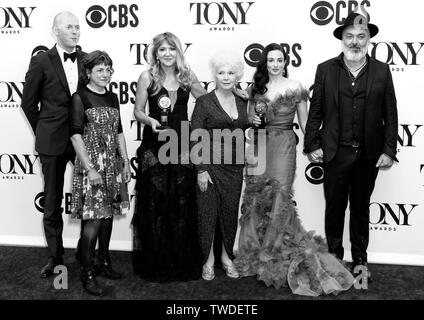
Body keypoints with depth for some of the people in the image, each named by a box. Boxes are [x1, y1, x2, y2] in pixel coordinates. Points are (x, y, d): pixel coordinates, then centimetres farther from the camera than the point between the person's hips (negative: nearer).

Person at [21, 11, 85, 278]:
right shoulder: (42, 62, -1)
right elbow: (29, 102, 5)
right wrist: (43, 133, 7)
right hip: (53, 142, -1)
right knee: (52, 202, 8)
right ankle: (55, 258, 22)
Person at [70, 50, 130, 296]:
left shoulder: (113, 98, 12)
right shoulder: (80, 97, -6)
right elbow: (76, 135, -11)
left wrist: (126, 162, 11)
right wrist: (90, 169, -16)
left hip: (113, 163, 6)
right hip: (91, 163, -6)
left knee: (108, 214, 11)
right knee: (95, 218, -7)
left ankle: (105, 262, 25)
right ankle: (87, 272, 5)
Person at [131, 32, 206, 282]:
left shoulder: (187, 76, 6)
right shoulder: (147, 77, 1)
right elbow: (138, 111, 4)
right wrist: (150, 120, -14)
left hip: (182, 146, 2)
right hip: (155, 147, -1)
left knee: (183, 203, 3)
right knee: (156, 203, 1)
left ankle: (184, 263, 17)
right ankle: (156, 264, 15)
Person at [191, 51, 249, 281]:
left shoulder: (243, 103, 9)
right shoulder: (204, 102, -5)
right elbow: (195, 139, -8)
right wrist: (201, 169, -12)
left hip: (234, 167, 4)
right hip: (210, 165, -4)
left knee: (230, 210, 10)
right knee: (208, 211, 4)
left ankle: (227, 256, 27)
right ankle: (209, 259, 20)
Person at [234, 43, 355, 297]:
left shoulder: (295, 87, 0)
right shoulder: (256, 88, 10)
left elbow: (304, 122, 0)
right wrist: (252, 119, -5)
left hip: (283, 147, -4)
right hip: (258, 148, 4)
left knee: (278, 198, -7)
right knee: (256, 198, 6)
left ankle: (279, 259, 8)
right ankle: (257, 252, 23)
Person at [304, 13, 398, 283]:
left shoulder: (382, 71, 0)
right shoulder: (326, 70, 0)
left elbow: (390, 115, 0)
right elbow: (316, 111, 1)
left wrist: (389, 151, -4)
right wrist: (312, 145, -4)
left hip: (369, 154, 1)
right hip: (335, 152, 0)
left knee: (361, 208, 14)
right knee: (334, 207, 11)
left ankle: (360, 260, 29)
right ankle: (334, 257, 27)